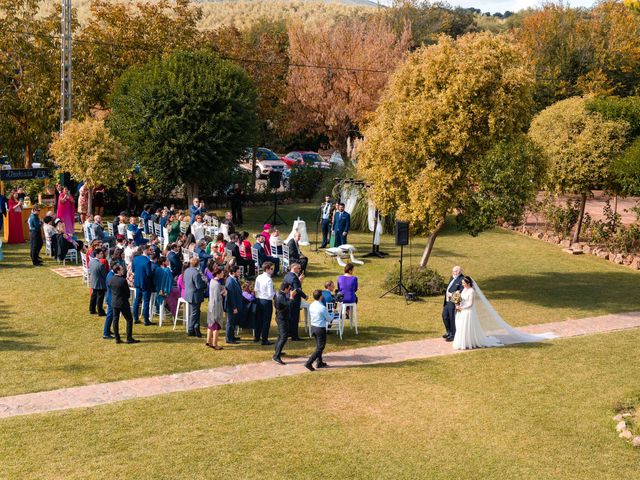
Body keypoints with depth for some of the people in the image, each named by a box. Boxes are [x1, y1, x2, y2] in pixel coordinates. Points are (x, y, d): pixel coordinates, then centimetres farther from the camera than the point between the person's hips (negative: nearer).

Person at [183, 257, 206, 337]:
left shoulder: (186, 271, 2)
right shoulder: (196, 273, -25)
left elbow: (184, 280, 14)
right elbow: (199, 286, -24)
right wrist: (205, 284, -7)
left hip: (188, 294, 9)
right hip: (195, 296, -9)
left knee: (192, 313, 19)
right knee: (194, 313, 2)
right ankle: (191, 330, 5)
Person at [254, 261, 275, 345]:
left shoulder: (258, 277, 2)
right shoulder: (269, 279, -19)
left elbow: (256, 289, 7)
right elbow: (270, 294, -20)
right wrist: (275, 293, -1)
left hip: (258, 300, 7)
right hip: (267, 301, -7)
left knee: (258, 319, 19)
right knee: (266, 321, 3)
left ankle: (256, 337, 30)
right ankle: (264, 340, 7)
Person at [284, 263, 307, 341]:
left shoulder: (286, 276, 7)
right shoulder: (294, 277, -22)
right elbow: (298, 290, -24)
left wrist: (299, 280, 9)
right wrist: (305, 296, -11)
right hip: (295, 300, -9)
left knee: (289, 317, 19)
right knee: (295, 318, -2)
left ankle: (289, 332, 30)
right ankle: (294, 336, 2)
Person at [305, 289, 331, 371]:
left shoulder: (311, 305, 0)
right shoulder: (322, 308, -21)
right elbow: (329, 319, -10)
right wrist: (330, 318, 11)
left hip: (313, 327, 8)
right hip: (321, 328, -8)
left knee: (319, 346, 22)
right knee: (320, 348, 1)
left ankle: (319, 363, 30)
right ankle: (309, 363, -7)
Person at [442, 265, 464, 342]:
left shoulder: (462, 279, -17)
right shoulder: (452, 277, 12)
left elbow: (461, 292, -22)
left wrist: (452, 294, -22)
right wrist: (447, 293, 7)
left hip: (453, 303, -9)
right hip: (447, 301, 9)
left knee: (452, 318, 1)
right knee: (444, 316, 17)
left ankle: (453, 335, 15)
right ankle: (449, 332, 34)